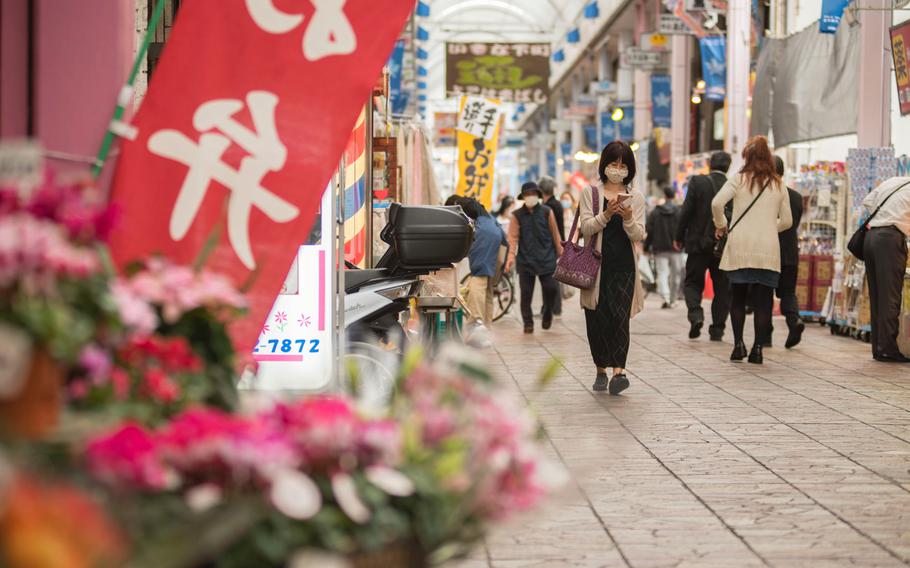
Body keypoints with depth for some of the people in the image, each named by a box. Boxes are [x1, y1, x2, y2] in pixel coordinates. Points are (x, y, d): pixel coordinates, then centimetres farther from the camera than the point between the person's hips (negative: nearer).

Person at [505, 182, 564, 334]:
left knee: (551, 288, -6)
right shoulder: (517, 215, 4)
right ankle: (528, 323, 11)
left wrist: (560, 251, 7)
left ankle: (547, 312, 23)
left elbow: (554, 233, 7)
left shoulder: (546, 212, 5)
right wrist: (511, 255, -14)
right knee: (526, 293, 0)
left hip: (546, 257, 0)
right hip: (525, 259, 0)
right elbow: (513, 236, -3)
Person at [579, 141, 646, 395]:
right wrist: (606, 214, -21)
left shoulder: (636, 198, 10)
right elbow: (586, 228, -4)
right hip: (596, 264, 0)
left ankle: (618, 371, -22)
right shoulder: (590, 193, 7)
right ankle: (601, 371, 16)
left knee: (619, 317, -14)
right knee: (597, 319, 2)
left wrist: (628, 218, -19)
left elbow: (638, 235, 1)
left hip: (624, 266, 0)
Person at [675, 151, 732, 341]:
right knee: (722, 288, 10)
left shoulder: (697, 182, -7)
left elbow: (686, 211, -8)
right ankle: (717, 329, 8)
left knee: (693, 282, 12)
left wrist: (679, 237, 3)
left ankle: (695, 314, -12)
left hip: (698, 243, -1)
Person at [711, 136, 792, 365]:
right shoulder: (778, 185, 9)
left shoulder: (738, 179, 1)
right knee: (763, 299, 3)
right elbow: (787, 221, 13)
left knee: (738, 296, 10)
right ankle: (757, 348, 0)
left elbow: (717, 203, -12)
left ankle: (738, 343, 2)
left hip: (740, 247, -1)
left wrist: (721, 224, 5)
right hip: (768, 250, 1)